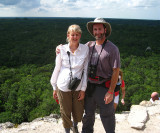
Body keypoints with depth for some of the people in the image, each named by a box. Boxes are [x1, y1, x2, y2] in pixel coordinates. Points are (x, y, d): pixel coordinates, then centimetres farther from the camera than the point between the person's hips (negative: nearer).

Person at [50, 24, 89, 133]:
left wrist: (83, 89, -2)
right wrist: (54, 88, 8)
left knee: (79, 114, 14)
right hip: (63, 87, -1)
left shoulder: (85, 49, -5)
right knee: (65, 114, 11)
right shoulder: (62, 49, -6)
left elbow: (85, 70, -1)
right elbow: (57, 69, 3)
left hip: (78, 87, 1)